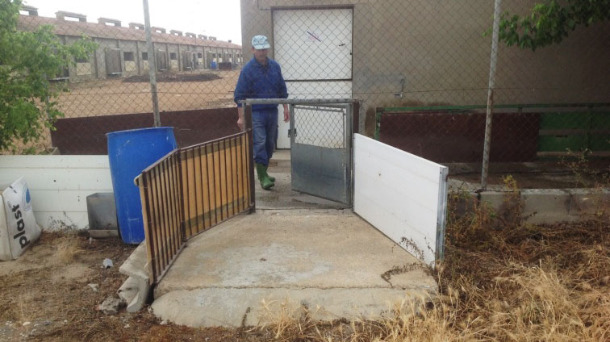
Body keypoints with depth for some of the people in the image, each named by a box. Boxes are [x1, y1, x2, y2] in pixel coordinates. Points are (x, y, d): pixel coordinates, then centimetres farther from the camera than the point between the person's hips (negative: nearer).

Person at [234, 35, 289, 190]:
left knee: (270, 144, 12)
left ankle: (263, 172, 27)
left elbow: (282, 89, 15)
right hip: (255, 112, -5)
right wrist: (241, 117, -10)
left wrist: (285, 108, 11)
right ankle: (263, 177, -5)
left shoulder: (275, 66, 6)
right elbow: (240, 95, -8)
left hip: (272, 111, 5)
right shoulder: (248, 69, -9)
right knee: (259, 144, -10)